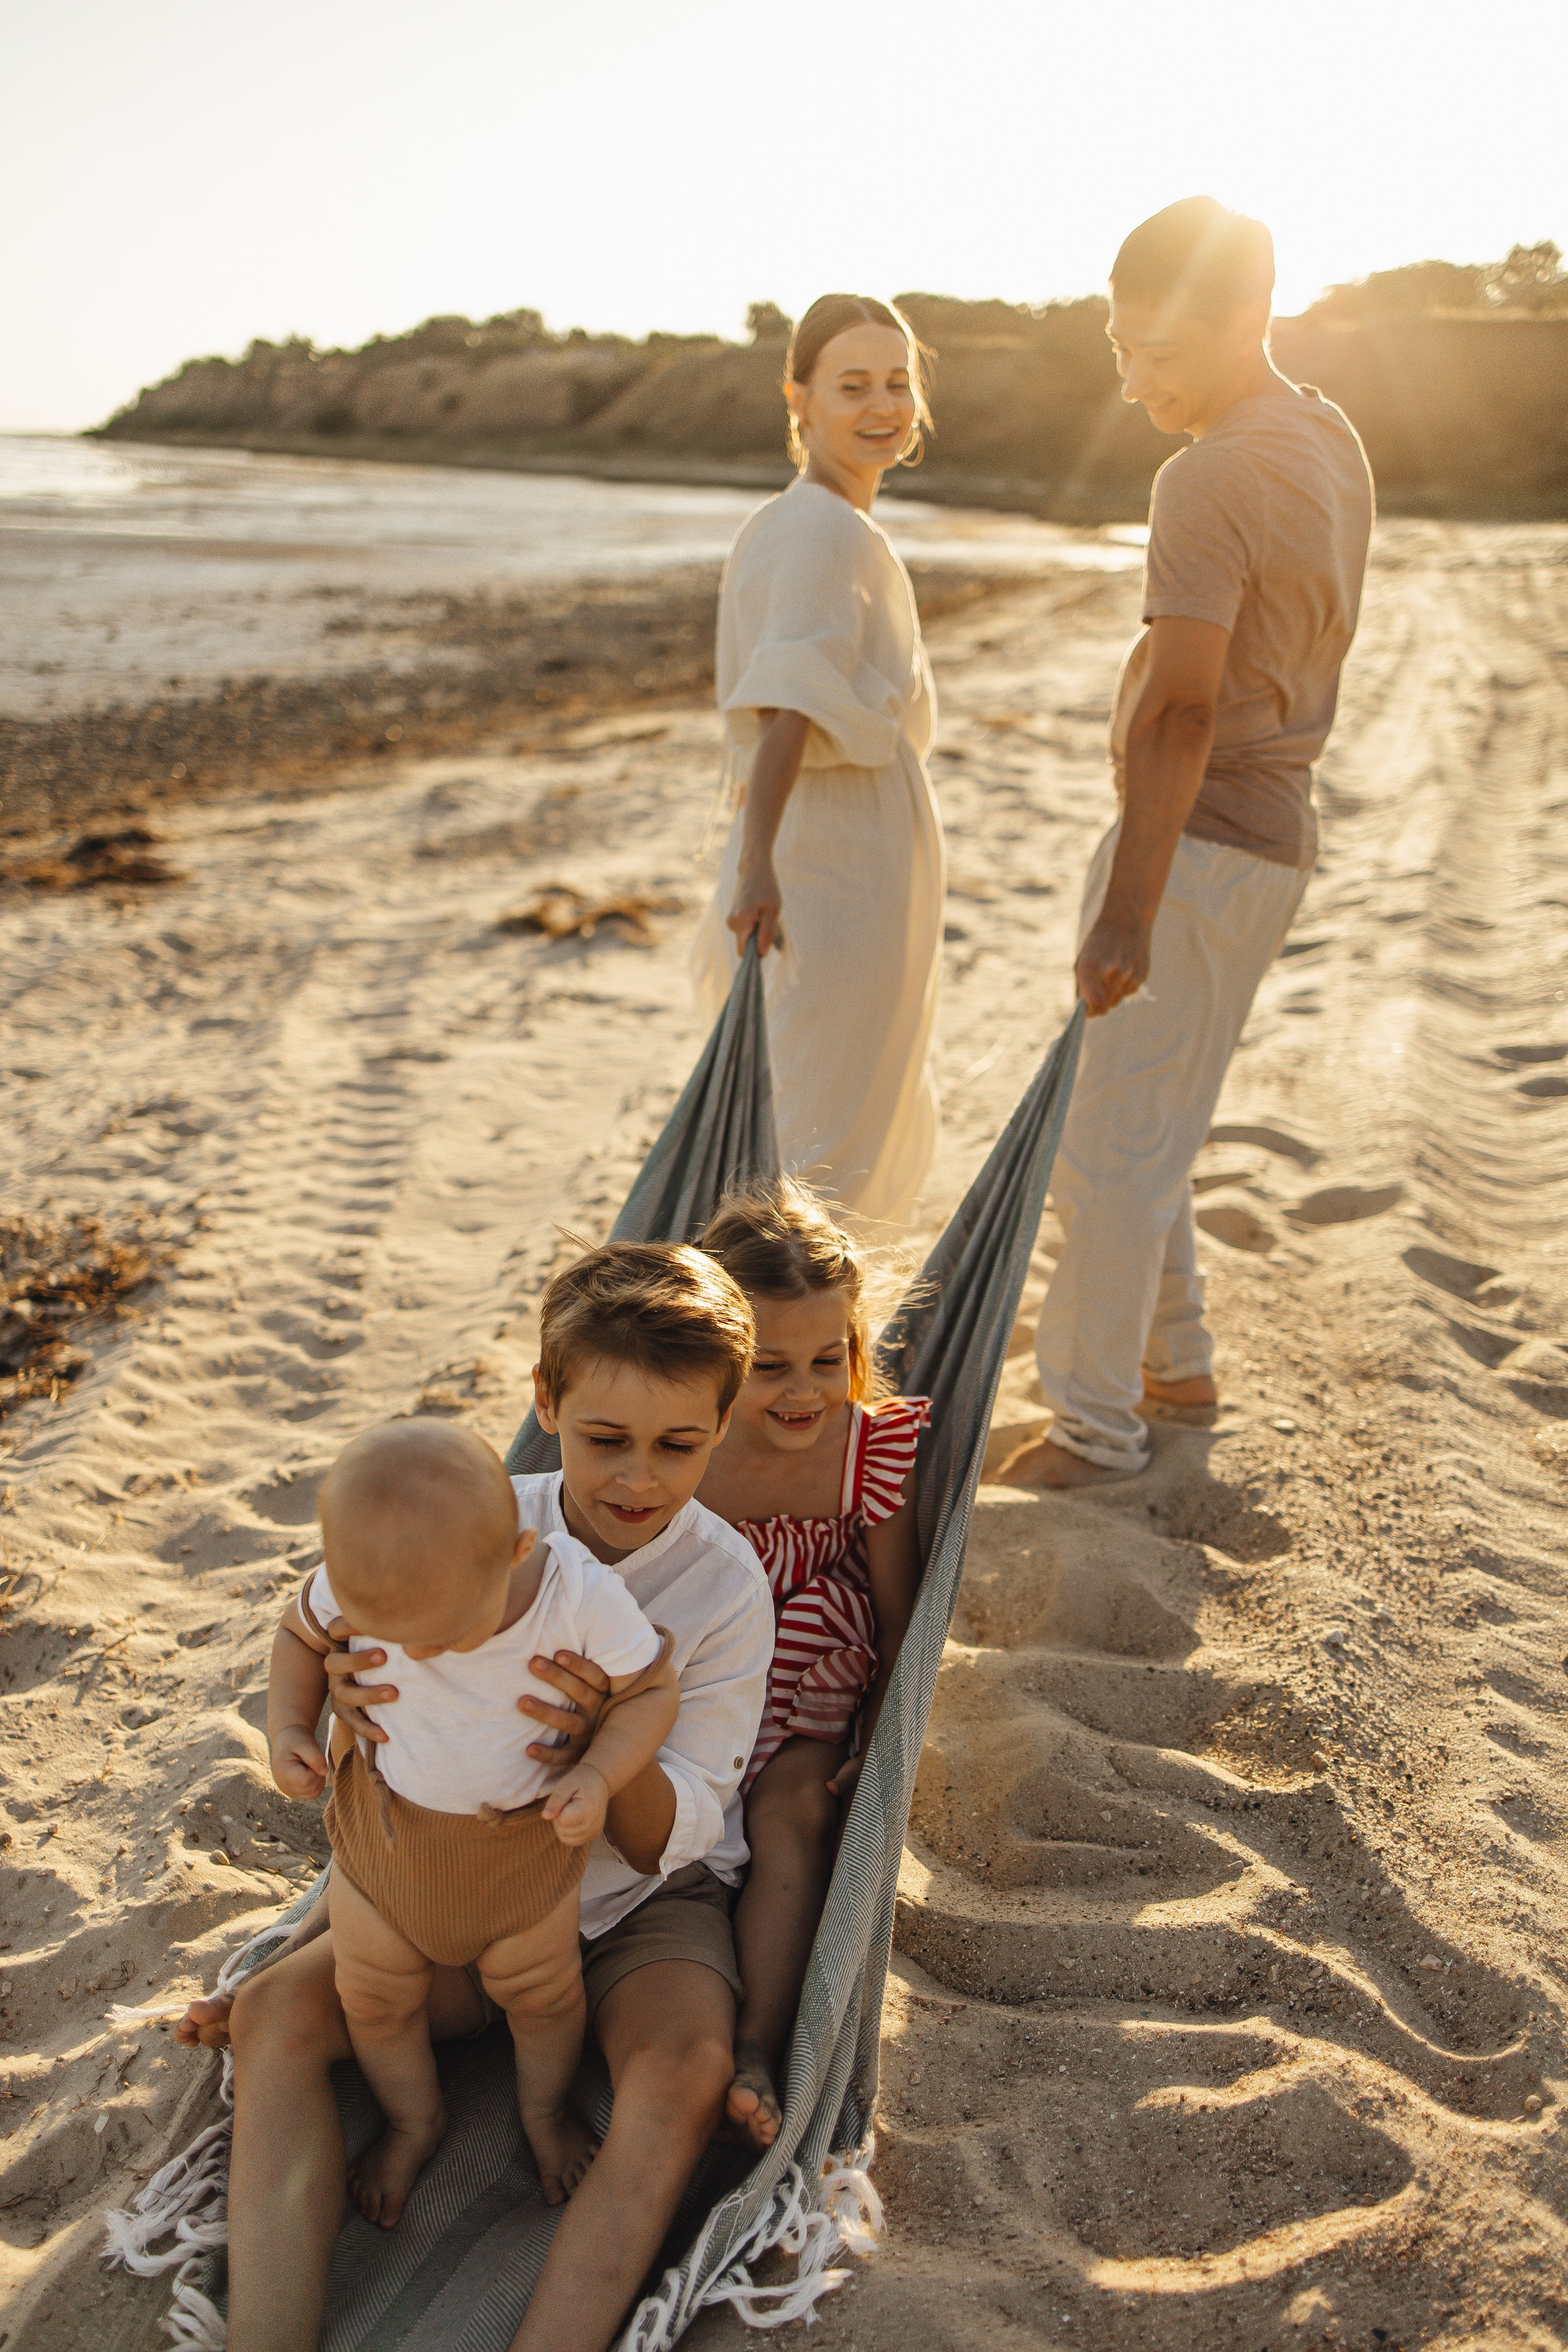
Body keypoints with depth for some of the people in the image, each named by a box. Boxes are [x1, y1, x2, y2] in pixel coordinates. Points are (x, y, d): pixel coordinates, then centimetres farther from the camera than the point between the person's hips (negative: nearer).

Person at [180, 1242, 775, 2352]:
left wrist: (602, 1737, -39)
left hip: (649, 1901, -2)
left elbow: (669, 1839, -15)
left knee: (689, 2068, -33)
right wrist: (357, 1698, -26)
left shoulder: (729, 1587, -17)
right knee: (276, 2013, -19)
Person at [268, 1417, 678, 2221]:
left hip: (525, 1836, -2)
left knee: (539, 1990, 21)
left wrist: (599, 1776, -33)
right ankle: (414, 2120, 52)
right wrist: (288, 1728, -18)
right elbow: (301, 1630, -4)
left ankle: (545, 2104, 54)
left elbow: (651, 1688, -18)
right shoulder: (353, 1582, -27)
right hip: (378, 1821, 2)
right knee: (373, 1996, 20)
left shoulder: (583, 1596, -35)